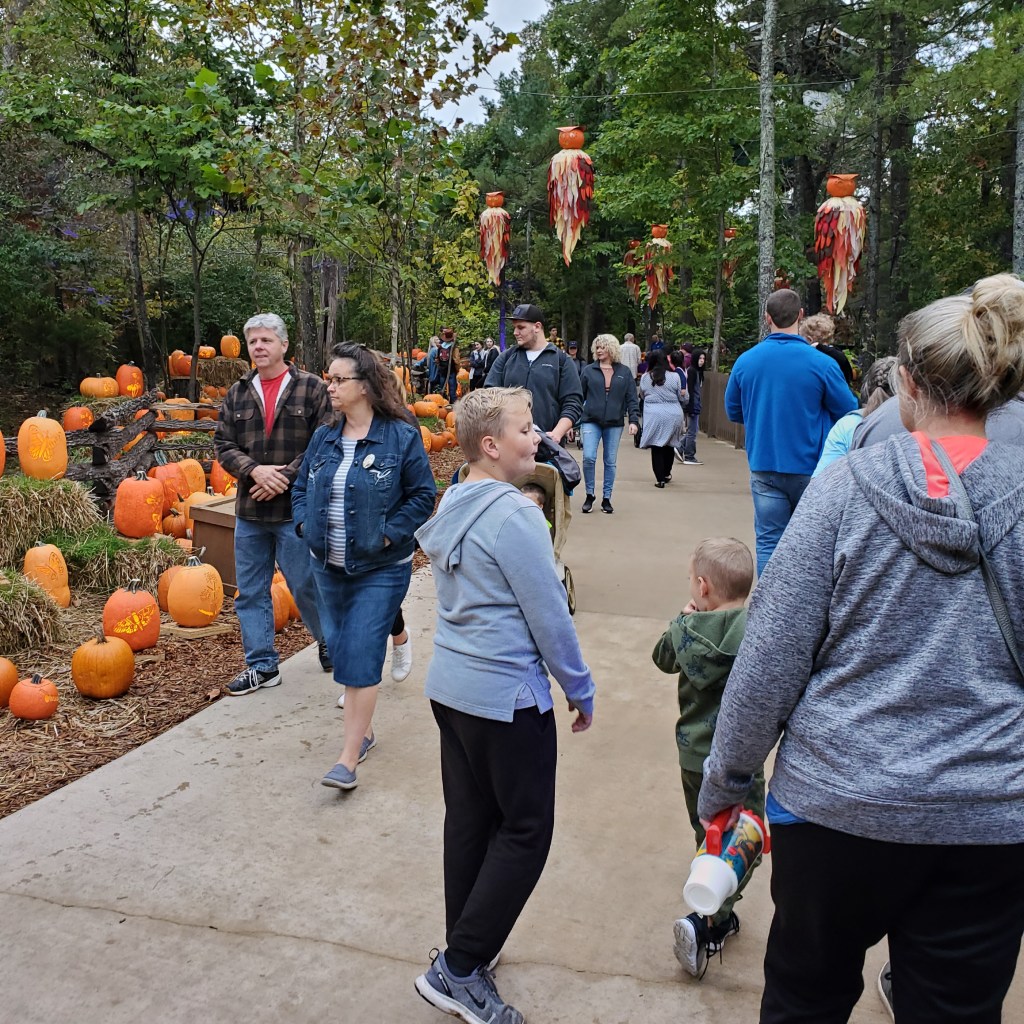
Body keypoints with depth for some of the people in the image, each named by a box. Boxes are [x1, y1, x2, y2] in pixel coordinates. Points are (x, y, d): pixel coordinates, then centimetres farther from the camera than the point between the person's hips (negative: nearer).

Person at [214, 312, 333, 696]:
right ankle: (261, 665, 23)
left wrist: (283, 478, -16)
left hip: (296, 509, -5)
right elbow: (223, 445, 6)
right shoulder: (237, 393, 9)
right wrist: (256, 471, -13)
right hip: (249, 510, 5)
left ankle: (330, 643, 31)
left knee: (306, 586, 5)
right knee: (250, 592, 11)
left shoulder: (311, 387, -4)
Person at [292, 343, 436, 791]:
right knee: (342, 650, 16)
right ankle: (364, 729, 35)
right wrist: (305, 524, -3)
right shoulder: (324, 438, 5)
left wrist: (388, 534, -16)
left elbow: (422, 496, -9)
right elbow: (301, 488, 14)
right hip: (329, 567, 6)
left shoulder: (401, 437, -11)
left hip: (379, 569, -6)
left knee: (360, 657, -8)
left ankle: (348, 758, -1)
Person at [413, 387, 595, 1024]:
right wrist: (581, 691, -5)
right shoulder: (515, 515, -20)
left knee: (470, 821, 17)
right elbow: (550, 616, -17)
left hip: (450, 685, 9)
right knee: (526, 833, 5)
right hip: (507, 697, -9)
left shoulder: (452, 505, 7)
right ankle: (458, 971, 9)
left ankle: (468, 947, 30)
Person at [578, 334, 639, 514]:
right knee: (588, 458, -13)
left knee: (610, 462, 7)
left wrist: (634, 420, -5)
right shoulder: (588, 370, 3)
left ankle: (606, 498, 19)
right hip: (591, 421, -1)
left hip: (614, 424, 1)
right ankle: (590, 495, 6)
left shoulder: (624, 372, 5)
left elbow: (632, 399, 5)